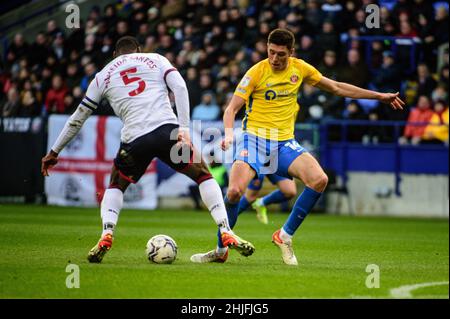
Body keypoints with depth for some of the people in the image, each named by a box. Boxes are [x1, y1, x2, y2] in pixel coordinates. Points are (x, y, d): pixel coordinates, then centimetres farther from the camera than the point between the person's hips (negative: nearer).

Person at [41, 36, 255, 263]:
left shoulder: (102, 76, 22)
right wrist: (184, 129, -3)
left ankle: (106, 236, 1)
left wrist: (54, 152, 34)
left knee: (115, 187, 26)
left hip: (134, 140, 1)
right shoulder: (155, 59, 20)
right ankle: (226, 234, 5)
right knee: (204, 176, 19)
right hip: (167, 130, -1)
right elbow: (179, 87, 2)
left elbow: (77, 119, 26)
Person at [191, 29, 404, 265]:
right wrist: (228, 132, -30)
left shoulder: (300, 68, 4)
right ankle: (221, 251, -2)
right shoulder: (256, 72, -8)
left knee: (320, 180, -20)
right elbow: (232, 108, -7)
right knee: (234, 191, -24)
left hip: (284, 142, 4)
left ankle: (285, 236, -3)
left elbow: (336, 88, 17)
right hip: (254, 138, -4)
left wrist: (378, 96, 18)